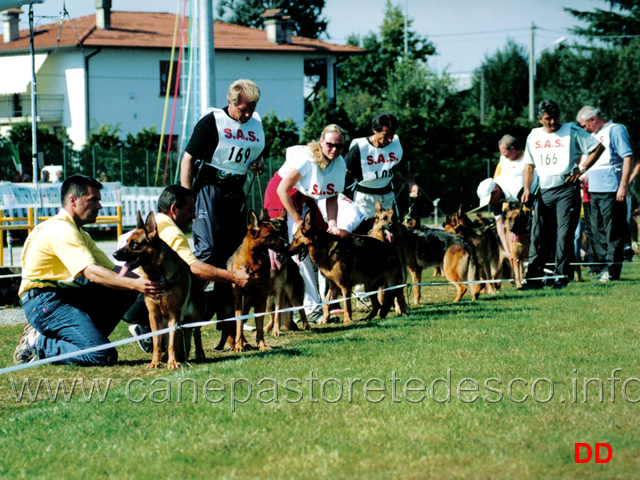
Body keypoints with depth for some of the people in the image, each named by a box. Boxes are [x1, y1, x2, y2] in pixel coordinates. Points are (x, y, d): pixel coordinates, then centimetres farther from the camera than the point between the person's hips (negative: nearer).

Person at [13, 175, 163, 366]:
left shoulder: (80, 234, 18)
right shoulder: (61, 230, -16)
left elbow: (111, 269, 11)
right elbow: (92, 272, -27)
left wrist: (145, 282, -6)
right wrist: (135, 284, -34)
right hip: (45, 301, -10)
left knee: (125, 291, 1)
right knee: (104, 355, -22)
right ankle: (37, 345, -7)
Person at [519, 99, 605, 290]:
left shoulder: (571, 131, 0)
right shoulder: (534, 136, 13)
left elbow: (598, 147, 1)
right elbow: (529, 166, 20)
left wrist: (582, 169, -6)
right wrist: (527, 189, 6)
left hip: (567, 189, -4)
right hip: (544, 191, 4)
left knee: (564, 233, -7)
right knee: (538, 235, 1)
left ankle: (562, 276, -3)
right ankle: (534, 277, 4)